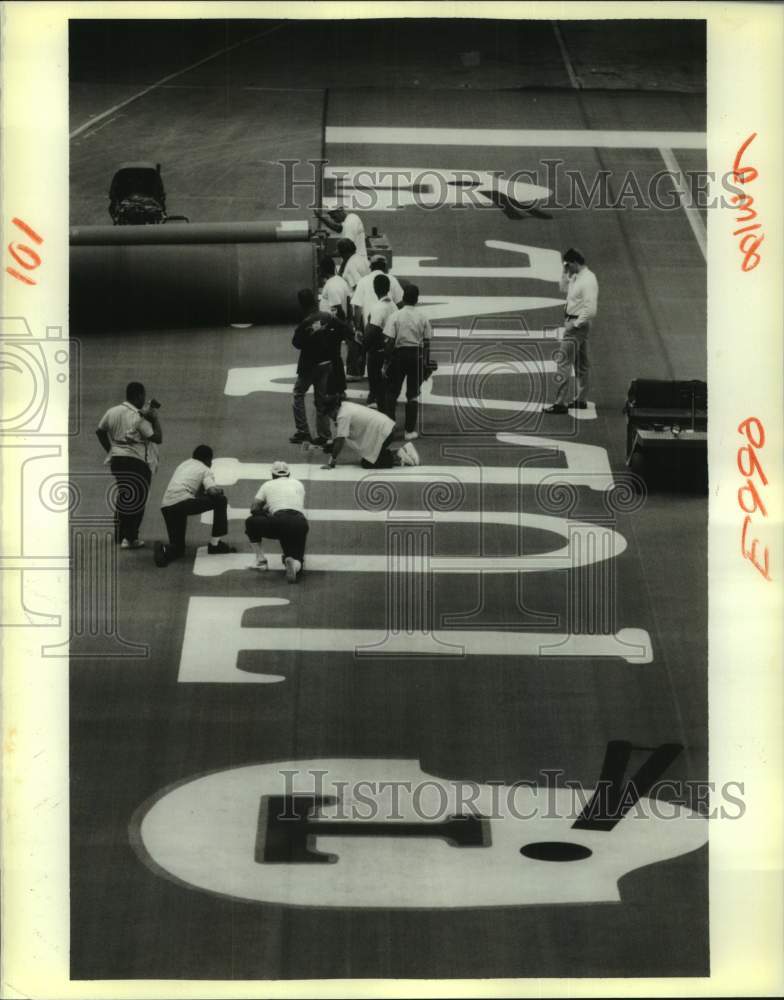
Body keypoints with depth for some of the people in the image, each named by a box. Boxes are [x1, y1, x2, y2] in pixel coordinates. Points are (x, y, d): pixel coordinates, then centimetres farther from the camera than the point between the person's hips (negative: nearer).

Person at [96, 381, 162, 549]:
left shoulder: (112, 412, 4)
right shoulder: (139, 417, -15)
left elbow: (99, 431, 13)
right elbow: (158, 438, -13)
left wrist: (110, 450, 17)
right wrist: (155, 418, -6)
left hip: (116, 459, 7)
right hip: (137, 462, -7)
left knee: (123, 497, 19)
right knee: (137, 500, 4)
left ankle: (119, 536, 24)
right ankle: (130, 538, 2)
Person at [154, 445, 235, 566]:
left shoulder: (183, 464, 30)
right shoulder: (205, 470, 10)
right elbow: (212, 491, -7)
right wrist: (220, 491, 15)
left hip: (165, 506, 7)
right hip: (182, 501, -7)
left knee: (178, 547, 20)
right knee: (220, 500, 11)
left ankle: (164, 550, -16)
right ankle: (215, 544, 12)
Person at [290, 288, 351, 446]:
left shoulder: (305, 323, -20)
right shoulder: (328, 317, -7)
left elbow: (296, 343, -13)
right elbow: (347, 331, -6)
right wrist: (330, 340, 4)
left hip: (309, 364, -5)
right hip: (327, 363, 5)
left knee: (298, 394, 12)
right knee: (321, 399, 12)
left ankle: (302, 431, 5)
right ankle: (323, 436, 13)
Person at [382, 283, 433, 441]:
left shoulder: (395, 316, -8)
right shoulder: (423, 318, -1)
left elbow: (389, 342, -11)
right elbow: (427, 343, 1)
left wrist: (388, 361, -2)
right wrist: (426, 363, 9)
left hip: (399, 354, -2)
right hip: (417, 356, 2)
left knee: (392, 393, 11)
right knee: (413, 395, 9)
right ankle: (410, 431, 8)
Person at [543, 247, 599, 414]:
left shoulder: (588, 281, -21)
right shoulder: (577, 277, 7)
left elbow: (591, 310, -26)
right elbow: (564, 288, 24)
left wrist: (575, 324, -21)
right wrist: (566, 273, 7)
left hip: (578, 324, -10)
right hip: (574, 322, 10)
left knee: (564, 363, -11)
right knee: (581, 363, 17)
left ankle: (559, 403, -12)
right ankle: (580, 399, 26)